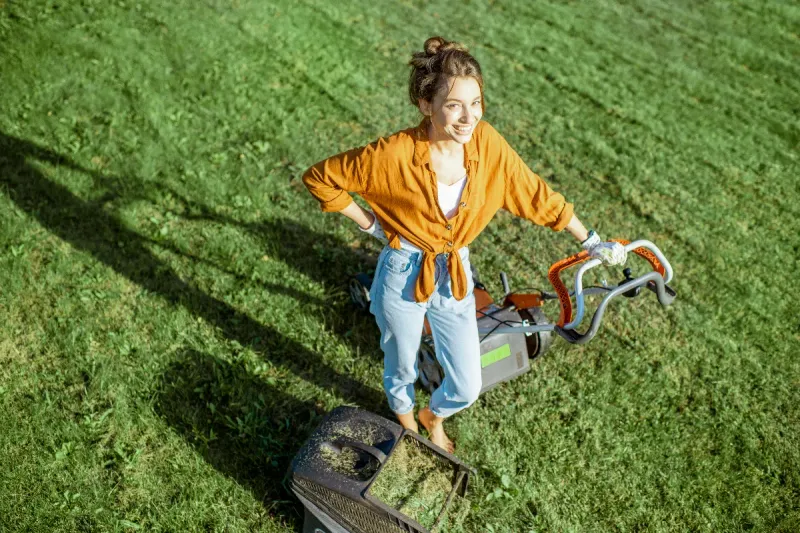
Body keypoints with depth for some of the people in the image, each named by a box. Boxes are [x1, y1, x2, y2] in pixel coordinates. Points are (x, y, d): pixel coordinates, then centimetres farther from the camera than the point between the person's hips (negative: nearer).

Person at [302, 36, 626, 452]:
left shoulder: (486, 143, -14)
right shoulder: (394, 154, -25)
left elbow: (536, 195, -1)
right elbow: (320, 178, -13)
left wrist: (592, 242, 5)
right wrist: (370, 223, -11)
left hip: (455, 275, 3)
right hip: (403, 276, -3)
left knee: (467, 388, 11)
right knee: (402, 370, 20)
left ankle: (434, 417, 49)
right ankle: (406, 422, 57)